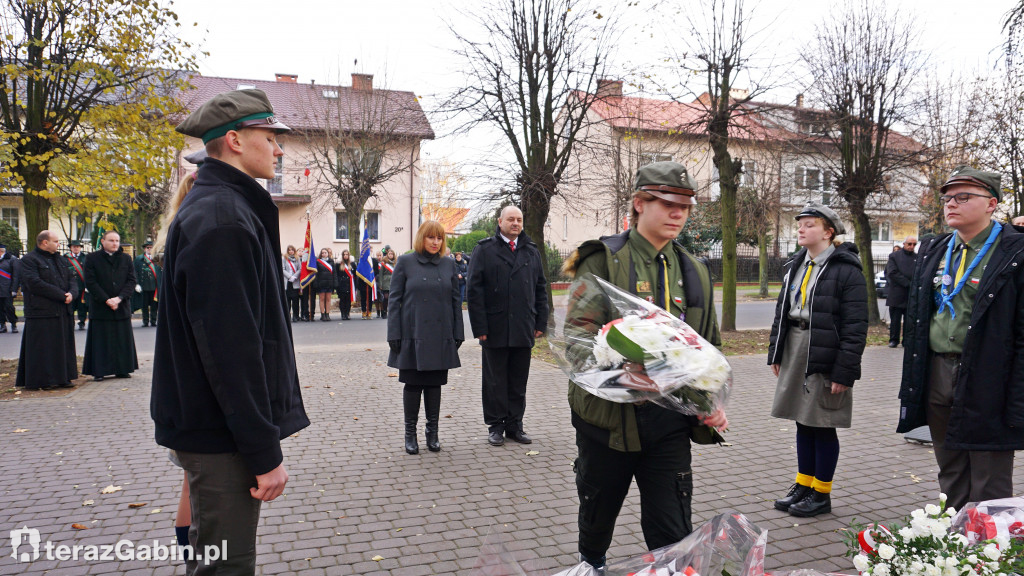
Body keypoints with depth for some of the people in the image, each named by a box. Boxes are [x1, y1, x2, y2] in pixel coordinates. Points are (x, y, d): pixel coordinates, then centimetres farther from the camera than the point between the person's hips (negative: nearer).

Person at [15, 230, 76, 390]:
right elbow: (35, 283, -18)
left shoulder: (58, 258, 18)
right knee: (43, 348, -3)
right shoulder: (29, 260, -7)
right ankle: (41, 381, 4)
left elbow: (70, 278, 16)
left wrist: (70, 293, -6)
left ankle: (62, 377, 17)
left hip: (62, 311, 8)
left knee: (63, 345, 9)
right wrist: (61, 295, -19)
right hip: (41, 312, -7)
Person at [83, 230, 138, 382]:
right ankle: (99, 371, 7)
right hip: (100, 307, -3)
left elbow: (131, 281, 3)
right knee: (100, 339, 0)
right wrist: (106, 300, -14)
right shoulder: (92, 258, 1)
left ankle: (122, 369, 14)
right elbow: (90, 282, -5)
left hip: (122, 307, 3)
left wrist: (119, 298, -11)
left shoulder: (126, 259, 8)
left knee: (123, 339, 6)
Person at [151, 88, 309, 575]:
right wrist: (264, 452, -21)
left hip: (208, 424, 10)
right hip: (222, 436, -10)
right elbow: (231, 346, -25)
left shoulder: (223, 206, 14)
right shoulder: (222, 218, -19)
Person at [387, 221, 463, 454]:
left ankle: (433, 433, 19)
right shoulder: (406, 262, 0)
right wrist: (394, 334, -7)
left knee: (434, 384, 9)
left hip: (441, 336, 2)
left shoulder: (449, 264, 8)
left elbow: (455, 300, 11)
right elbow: (394, 299, -1)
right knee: (413, 385, 4)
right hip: (413, 335, -2)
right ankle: (410, 433, 16)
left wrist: (458, 333, 6)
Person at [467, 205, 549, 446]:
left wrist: (541, 322, 6)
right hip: (495, 329, -3)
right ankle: (495, 426, 16)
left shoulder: (532, 252, 13)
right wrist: (480, 327, -10)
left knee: (519, 381, 10)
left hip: (523, 330, 3)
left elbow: (541, 289, 14)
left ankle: (515, 425, 20)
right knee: (495, 381, 5)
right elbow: (474, 290, -3)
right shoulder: (484, 249, 1)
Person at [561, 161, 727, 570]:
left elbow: (710, 346, 13)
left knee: (673, 535, 2)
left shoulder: (694, 272, 8)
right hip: (609, 415, -2)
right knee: (597, 519, 20)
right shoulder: (604, 260, -7)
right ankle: (590, 566, 49)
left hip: (669, 424, 3)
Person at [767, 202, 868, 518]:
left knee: (823, 427, 5)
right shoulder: (795, 266, 10)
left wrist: (844, 371, -17)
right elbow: (782, 311, 15)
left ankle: (822, 493, 19)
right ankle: (803, 484, 28)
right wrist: (776, 354, 12)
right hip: (794, 353, 7)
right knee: (803, 423, 15)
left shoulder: (846, 270, -12)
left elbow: (855, 326, -15)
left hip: (825, 358, -7)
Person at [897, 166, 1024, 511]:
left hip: (985, 385, -6)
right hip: (936, 376, 6)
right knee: (951, 480, 18)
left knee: (989, 491, 5)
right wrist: (912, 383, 11)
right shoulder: (933, 252, 12)